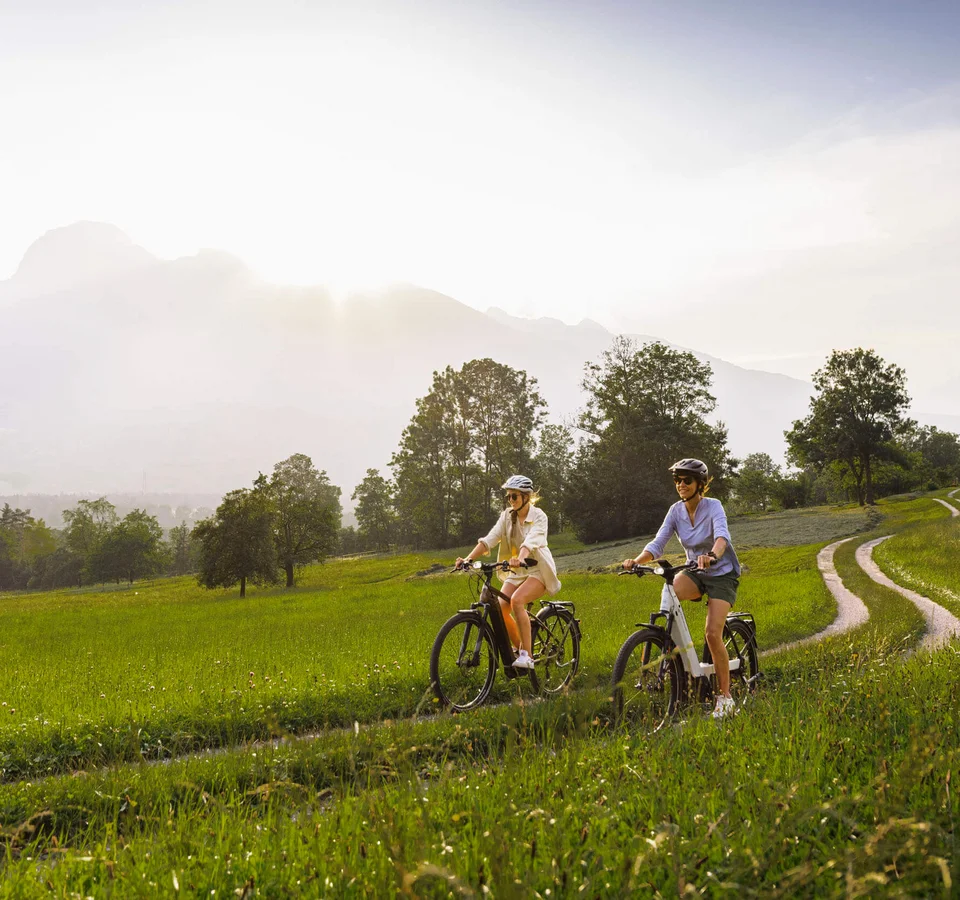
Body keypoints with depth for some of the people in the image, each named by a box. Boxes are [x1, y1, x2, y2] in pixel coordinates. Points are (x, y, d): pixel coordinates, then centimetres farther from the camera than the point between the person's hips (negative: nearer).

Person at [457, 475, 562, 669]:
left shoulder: (538, 516, -13)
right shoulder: (507, 516, 2)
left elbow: (530, 542, -32)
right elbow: (490, 539, -11)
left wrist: (519, 558, -52)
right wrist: (468, 558, -26)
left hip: (538, 569, -5)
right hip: (518, 572, 6)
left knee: (517, 600, -32)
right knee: (500, 608, -17)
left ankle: (526, 655, -26)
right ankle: (520, 650, 4)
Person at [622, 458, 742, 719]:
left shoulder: (713, 507, -17)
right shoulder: (676, 510, -3)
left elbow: (722, 535, -37)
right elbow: (658, 543, -11)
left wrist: (712, 556, -59)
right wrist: (638, 560, -31)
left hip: (722, 574, -4)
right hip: (695, 573, 4)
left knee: (713, 634, -17)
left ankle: (725, 698, -3)